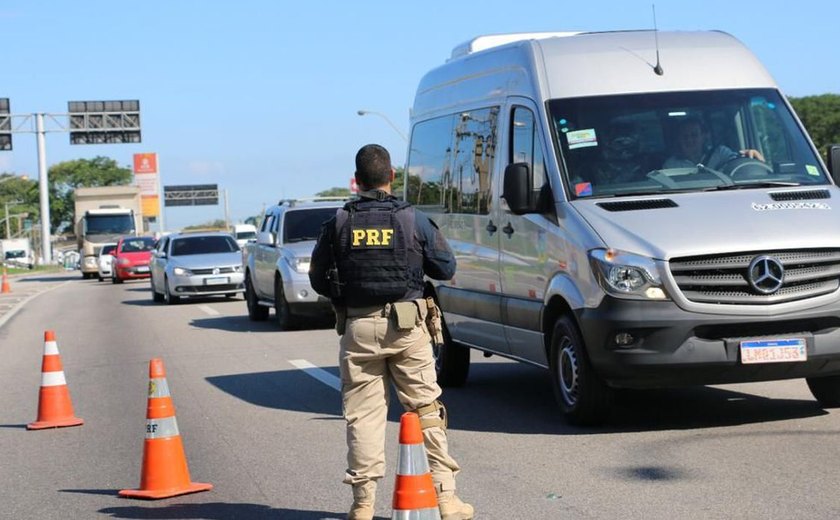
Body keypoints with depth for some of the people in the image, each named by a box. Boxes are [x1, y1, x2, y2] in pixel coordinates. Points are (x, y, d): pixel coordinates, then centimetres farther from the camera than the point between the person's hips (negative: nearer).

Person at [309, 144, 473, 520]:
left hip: (358, 328, 1)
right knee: (426, 409, 5)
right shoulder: (413, 220, -2)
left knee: (362, 414, 5)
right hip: (406, 327, -1)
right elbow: (446, 267, 4)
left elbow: (318, 279, 4)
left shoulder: (338, 224, 1)